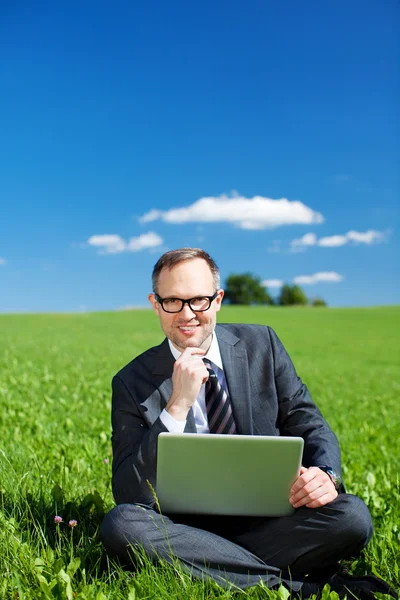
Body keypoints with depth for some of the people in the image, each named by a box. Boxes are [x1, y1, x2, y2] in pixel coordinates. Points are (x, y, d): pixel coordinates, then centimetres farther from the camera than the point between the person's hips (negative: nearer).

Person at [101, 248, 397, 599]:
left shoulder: (261, 344, 2)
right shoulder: (133, 382, -4)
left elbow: (310, 426, 6)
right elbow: (129, 496, -11)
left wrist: (327, 475, -18)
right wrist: (178, 406, -22)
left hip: (267, 521, 0)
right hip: (188, 527, 1)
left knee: (353, 516, -25)